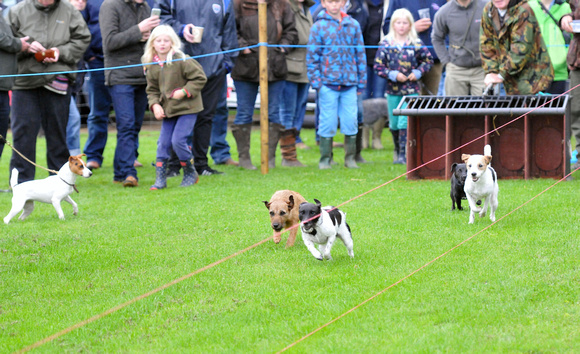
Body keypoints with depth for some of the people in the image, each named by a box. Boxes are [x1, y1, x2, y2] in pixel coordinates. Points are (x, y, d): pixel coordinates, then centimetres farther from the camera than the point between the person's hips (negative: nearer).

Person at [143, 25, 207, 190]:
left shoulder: (182, 60, -14)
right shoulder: (151, 65, 4)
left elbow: (199, 78, -10)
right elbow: (152, 89, 12)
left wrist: (184, 91, -19)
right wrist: (155, 105, -6)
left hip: (187, 108, -6)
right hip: (168, 109, 6)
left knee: (178, 140, -12)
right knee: (163, 142, 2)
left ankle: (190, 173, 8)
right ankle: (160, 178, 8)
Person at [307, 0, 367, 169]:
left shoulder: (353, 25, 8)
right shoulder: (319, 26, 1)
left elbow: (361, 54, 12)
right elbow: (312, 56, 2)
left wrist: (361, 82, 9)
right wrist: (316, 82, -5)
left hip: (350, 84, 2)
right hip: (328, 84, -2)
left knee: (351, 122, 2)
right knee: (327, 123, 0)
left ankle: (350, 158, 14)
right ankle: (325, 159, 10)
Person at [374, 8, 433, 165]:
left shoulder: (416, 44, 0)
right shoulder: (386, 44, 1)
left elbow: (428, 61, 9)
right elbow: (378, 65, 1)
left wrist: (417, 73, -5)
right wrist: (393, 75, -10)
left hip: (411, 90, -2)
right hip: (393, 90, 2)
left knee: (405, 122, -12)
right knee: (394, 124, 11)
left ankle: (404, 154, -8)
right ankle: (398, 151, 28)